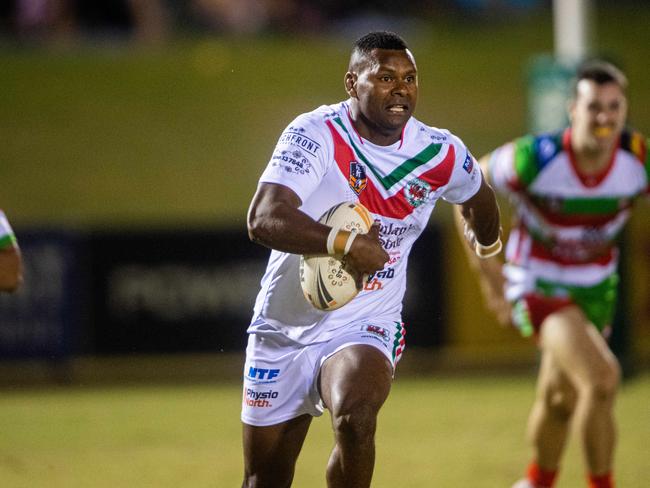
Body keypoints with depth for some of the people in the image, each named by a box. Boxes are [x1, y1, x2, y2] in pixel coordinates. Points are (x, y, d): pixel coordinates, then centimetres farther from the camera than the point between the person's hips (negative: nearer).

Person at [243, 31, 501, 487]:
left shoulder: (441, 154, -6)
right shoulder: (316, 134, -18)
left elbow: (478, 195, 20)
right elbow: (264, 219, -33)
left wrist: (488, 241, 39)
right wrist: (341, 242, -47)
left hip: (365, 328, 0)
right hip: (283, 328, 0)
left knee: (356, 415, -34)